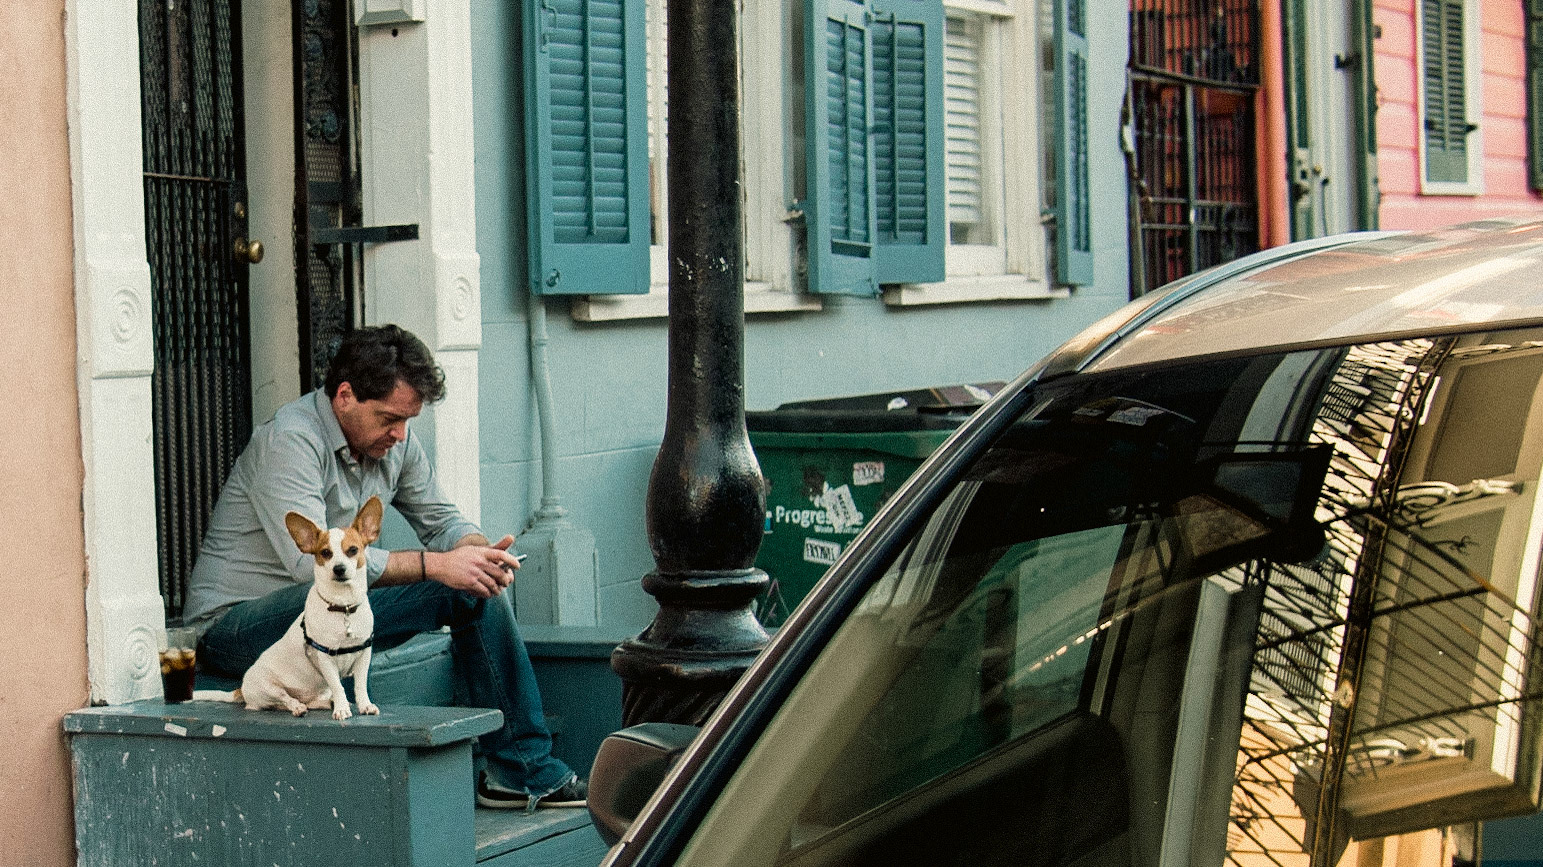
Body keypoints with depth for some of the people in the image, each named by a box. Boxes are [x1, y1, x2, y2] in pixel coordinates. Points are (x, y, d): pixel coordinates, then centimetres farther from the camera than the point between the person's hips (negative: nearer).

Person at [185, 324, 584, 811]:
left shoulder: (394, 441, 4)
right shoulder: (291, 441, -21)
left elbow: (440, 518, 13)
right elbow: (313, 559, -31)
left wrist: (478, 550, -12)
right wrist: (434, 565, -32)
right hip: (235, 623, -8)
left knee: (474, 586, -2)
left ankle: (522, 771, 1)